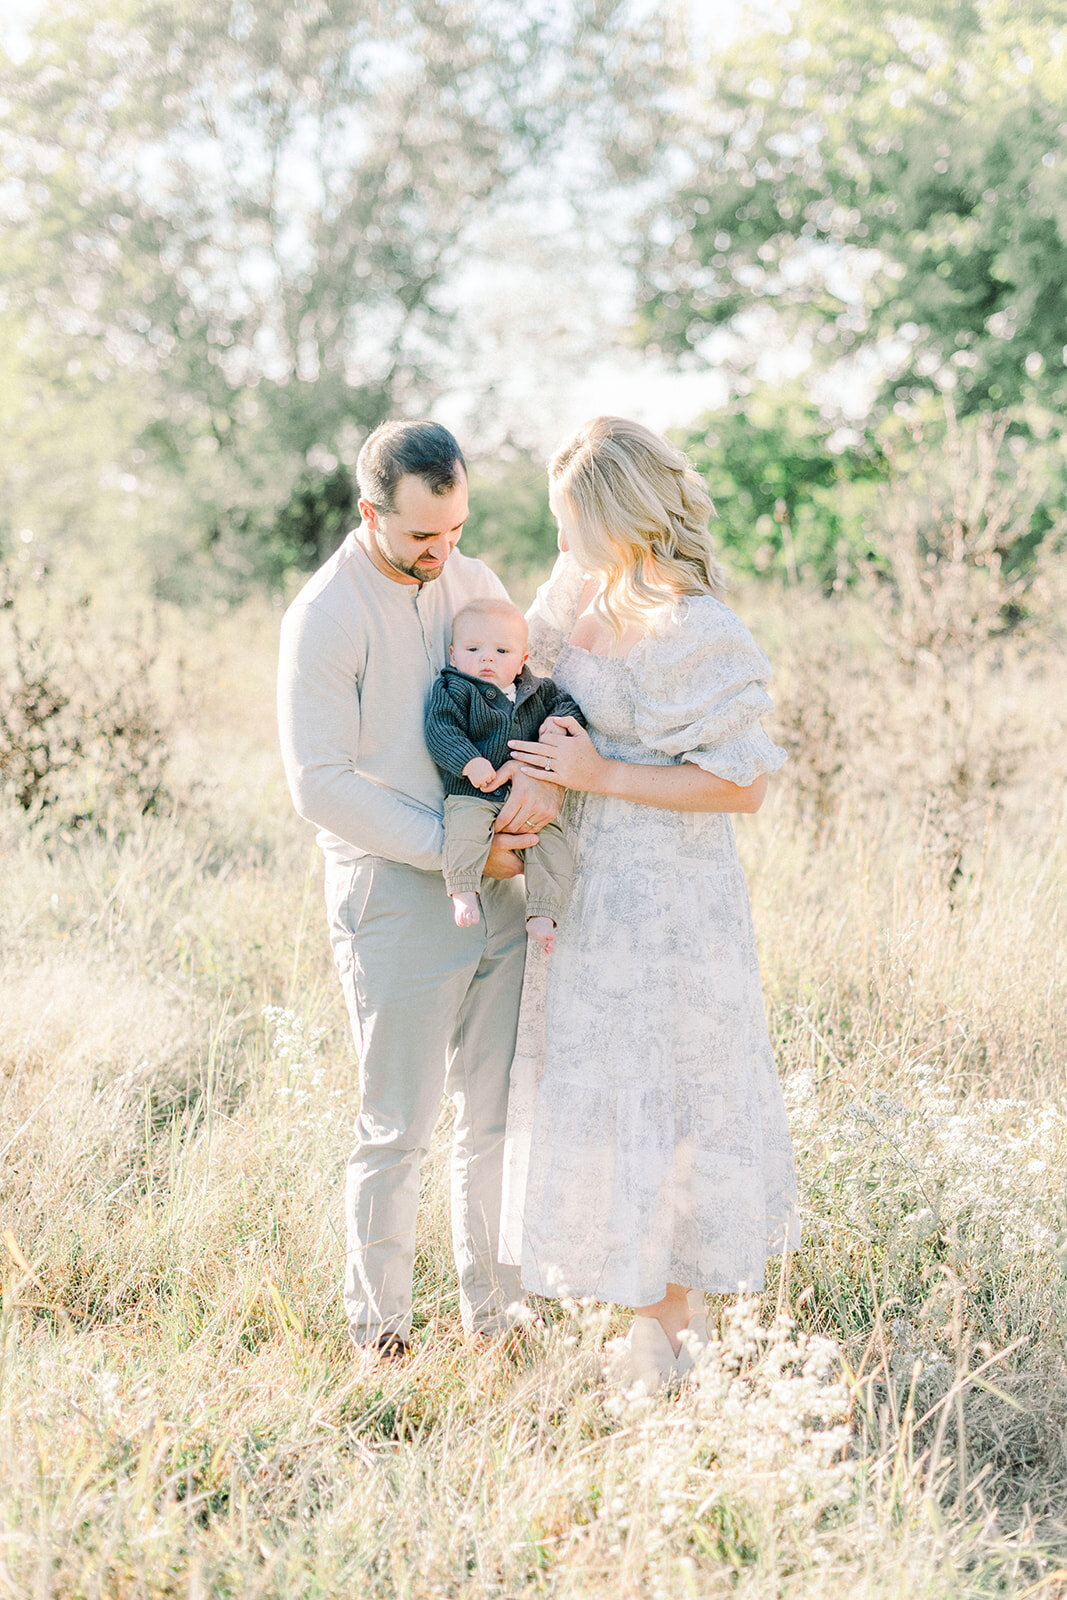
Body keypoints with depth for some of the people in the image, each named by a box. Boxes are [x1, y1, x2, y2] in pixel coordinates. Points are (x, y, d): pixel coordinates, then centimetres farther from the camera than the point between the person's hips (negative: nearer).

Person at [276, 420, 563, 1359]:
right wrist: (457, 849, -17)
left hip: (498, 897, 6)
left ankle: (495, 1314, 25)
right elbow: (321, 785, -16)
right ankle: (379, 1328, 17)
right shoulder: (325, 618, -12)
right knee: (399, 1131, 1)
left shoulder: (471, 581, 8)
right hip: (396, 904, -6)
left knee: (497, 1119, 12)